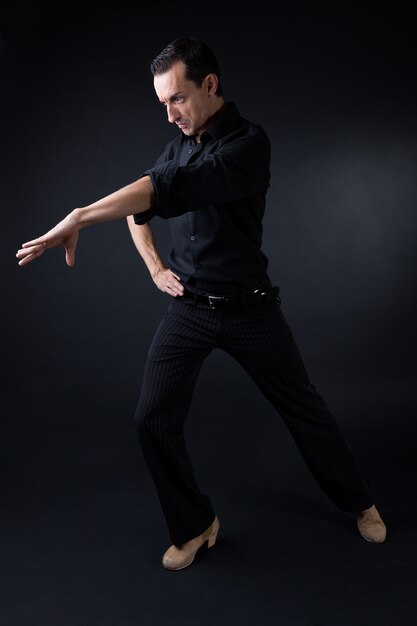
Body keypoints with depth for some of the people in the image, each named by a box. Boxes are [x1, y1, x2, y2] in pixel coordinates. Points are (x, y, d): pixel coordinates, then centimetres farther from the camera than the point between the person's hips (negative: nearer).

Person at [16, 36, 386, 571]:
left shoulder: (249, 143, -16)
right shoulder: (179, 146, 6)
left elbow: (167, 190, -32)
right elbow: (139, 206, 19)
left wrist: (78, 219, -37)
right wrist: (155, 268, 4)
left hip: (249, 308, -5)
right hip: (188, 307, 5)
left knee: (304, 409, 9)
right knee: (153, 419, -3)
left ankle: (359, 503, 35)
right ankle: (194, 526, 20)